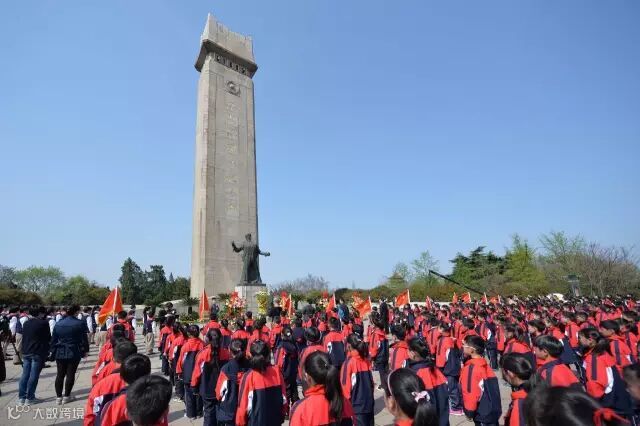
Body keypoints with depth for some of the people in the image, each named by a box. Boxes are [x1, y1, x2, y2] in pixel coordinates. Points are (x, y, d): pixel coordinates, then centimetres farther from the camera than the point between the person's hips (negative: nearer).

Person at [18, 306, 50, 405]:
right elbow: (48, 337, -5)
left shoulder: (26, 323, 10)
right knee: (34, 375, -1)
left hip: (26, 352, 7)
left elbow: (23, 337, 17)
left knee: (25, 374, 12)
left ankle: (21, 397, 15)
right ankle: (29, 398, 3)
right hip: (38, 353, -7)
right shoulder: (44, 323, -12)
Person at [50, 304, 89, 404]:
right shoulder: (80, 324, -10)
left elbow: (53, 339, 10)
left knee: (60, 375, 11)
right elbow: (84, 339, -5)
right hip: (74, 353, -4)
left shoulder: (58, 323, 5)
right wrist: (85, 350, 7)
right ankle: (66, 396, 11)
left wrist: (52, 351, 20)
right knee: (70, 374, 5)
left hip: (60, 352, 5)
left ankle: (58, 397, 14)